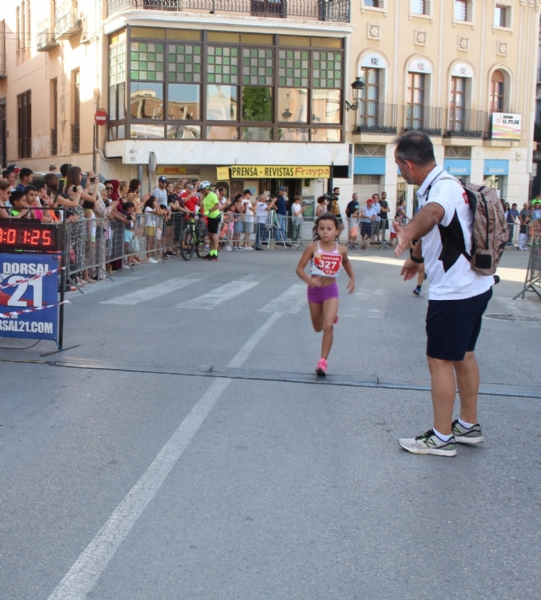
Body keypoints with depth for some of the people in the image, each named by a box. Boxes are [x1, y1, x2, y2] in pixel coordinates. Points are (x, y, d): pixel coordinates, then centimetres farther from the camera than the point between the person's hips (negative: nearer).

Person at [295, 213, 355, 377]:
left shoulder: (341, 249, -8)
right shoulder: (313, 248, -15)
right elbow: (299, 268, -12)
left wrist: (352, 278, 7)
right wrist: (309, 279, -30)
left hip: (331, 290, -1)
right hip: (314, 290, 1)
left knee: (328, 325, -16)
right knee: (318, 328, 17)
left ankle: (323, 361, -6)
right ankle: (331, 315, 53)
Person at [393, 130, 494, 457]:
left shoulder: (443, 188, -22)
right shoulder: (441, 185, 11)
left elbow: (431, 213, -48)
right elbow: (434, 230, 29)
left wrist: (409, 233, -67)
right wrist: (417, 258, 43)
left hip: (454, 292, -11)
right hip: (474, 286, 11)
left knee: (440, 360, -2)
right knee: (464, 355, 19)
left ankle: (441, 437, 8)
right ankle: (469, 426, 31)